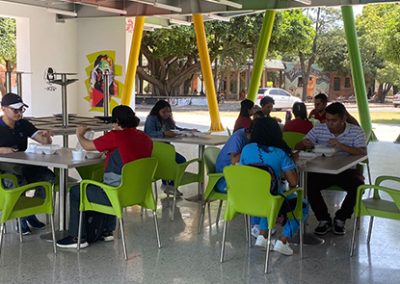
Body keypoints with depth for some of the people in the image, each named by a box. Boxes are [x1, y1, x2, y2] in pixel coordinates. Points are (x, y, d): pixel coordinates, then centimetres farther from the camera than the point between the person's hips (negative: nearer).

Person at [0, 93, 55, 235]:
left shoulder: (23, 124, 9)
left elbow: (46, 142, 6)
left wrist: (46, 136, -17)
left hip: (23, 167, 5)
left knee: (49, 176, -19)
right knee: (19, 182, -35)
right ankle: (22, 218, -11)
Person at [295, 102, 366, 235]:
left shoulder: (356, 131, -4)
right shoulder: (318, 129, 0)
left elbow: (363, 153, -19)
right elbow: (297, 147, 0)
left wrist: (341, 146, -32)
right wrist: (304, 144, -26)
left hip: (346, 171, -1)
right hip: (323, 171, 1)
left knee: (358, 185, -30)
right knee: (309, 183, -27)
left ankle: (340, 218, -5)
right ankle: (324, 219, -5)